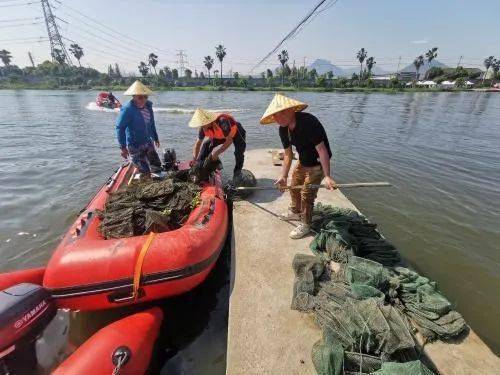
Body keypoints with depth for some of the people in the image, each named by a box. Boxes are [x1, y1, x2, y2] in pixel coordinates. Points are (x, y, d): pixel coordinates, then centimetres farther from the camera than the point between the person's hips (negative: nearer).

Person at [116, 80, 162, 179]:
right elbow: (120, 128, -19)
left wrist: (155, 138, 24)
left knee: (157, 167, 13)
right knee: (145, 174, -4)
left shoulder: (148, 106, 3)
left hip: (148, 143, 7)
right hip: (135, 146, -7)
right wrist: (123, 147, -21)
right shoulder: (127, 109, -19)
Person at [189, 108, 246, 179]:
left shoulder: (222, 121, -42)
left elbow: (229, 140, -37)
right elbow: (198, 143, -11)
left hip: (236, 132, -6)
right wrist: (194, 159, -20)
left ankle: (237, 171, -8)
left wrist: (217, 152, -39)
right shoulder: (203, 127, -21)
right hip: (220, 136, 6)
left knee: (239, 152, -29)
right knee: (206, 145, -8)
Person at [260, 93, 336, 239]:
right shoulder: (283, 129, -8)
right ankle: (295, 212, 45)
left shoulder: (308, 122, -31)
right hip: (303, 161, 8)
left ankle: (305, 225, 18)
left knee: (306, 194, -4)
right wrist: (283, 176, -12)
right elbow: (288, 154, -4)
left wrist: (327, 176, -37)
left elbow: (322, 149, -33)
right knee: (294, 186, 20)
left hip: (317, 163, -8)